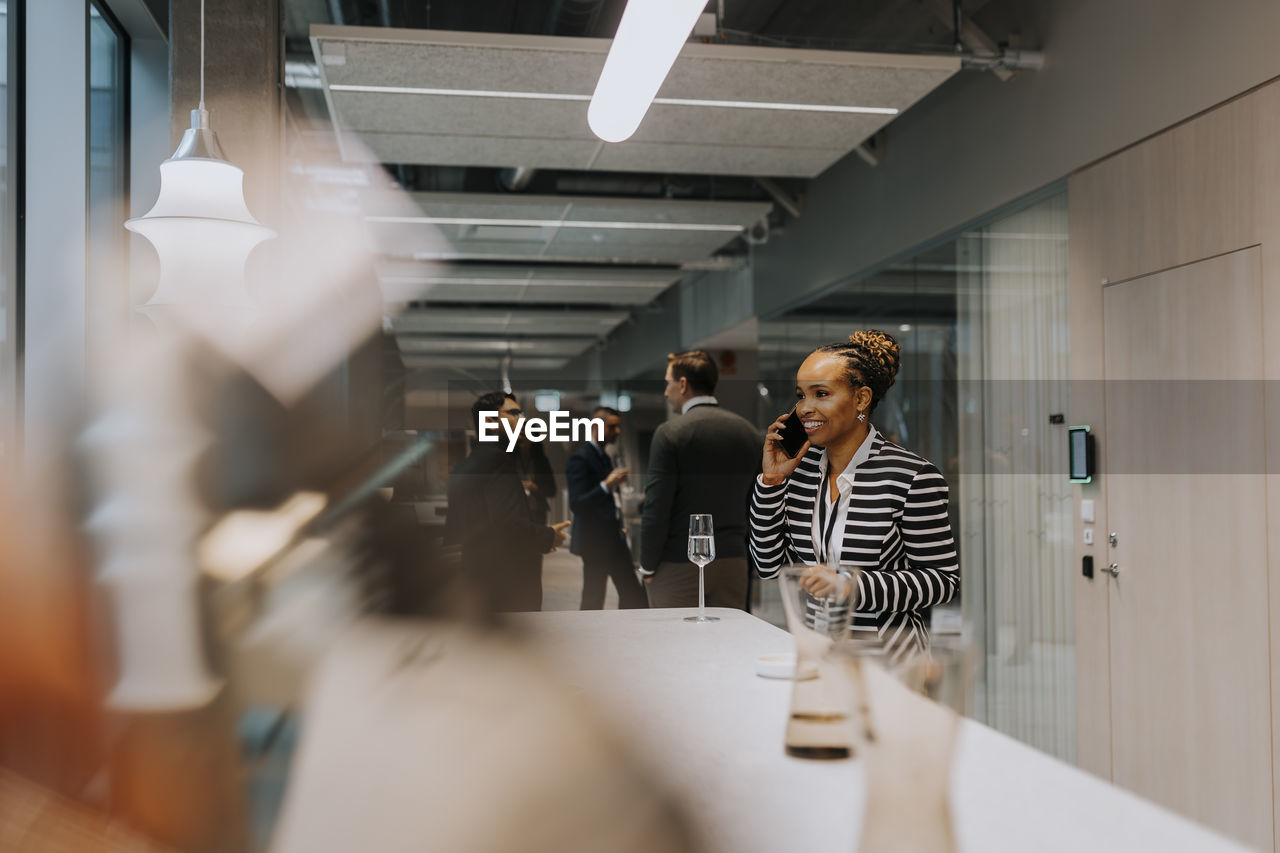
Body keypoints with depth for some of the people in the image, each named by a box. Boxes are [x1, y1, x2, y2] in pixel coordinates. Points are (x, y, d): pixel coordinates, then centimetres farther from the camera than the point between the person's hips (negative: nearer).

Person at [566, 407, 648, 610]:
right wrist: (607, 485, -30)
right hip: (595, 541, -9)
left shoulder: (604, 457, 17)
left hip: (613, 538, 9)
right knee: (593, 601, -2)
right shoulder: (580, 459, -13)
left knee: (633, 595, 7)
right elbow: (576, 504, -21)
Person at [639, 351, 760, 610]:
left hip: (679, 566, -5)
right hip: (733, 562, 5)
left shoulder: (670, 433, -10)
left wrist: (647, 567, -3)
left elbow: (656, 509, -11)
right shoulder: (749, 432, 8)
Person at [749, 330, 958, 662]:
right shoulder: (799, 465, 7)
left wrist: (854, 587, -16)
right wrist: (770, 482, -1)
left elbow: (943, 578, -4)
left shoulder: (912, 475, -8)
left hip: (886, 652, -4)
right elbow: (769, 566, 9)